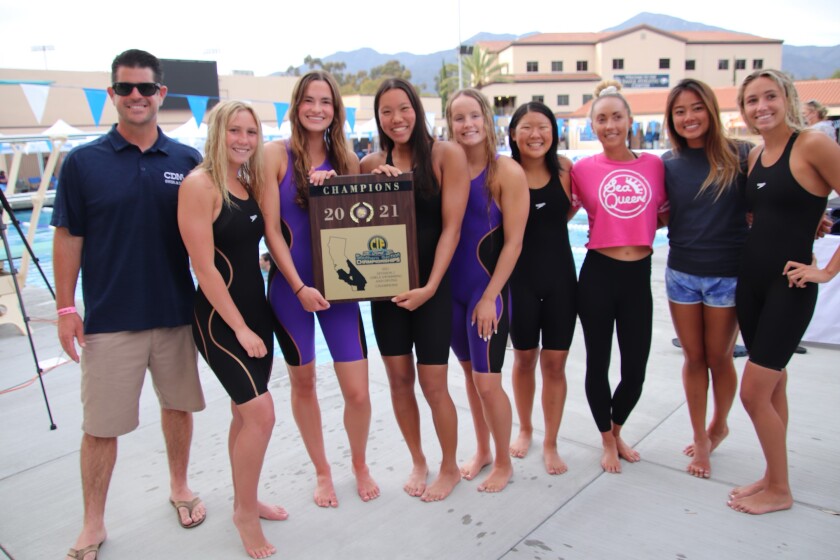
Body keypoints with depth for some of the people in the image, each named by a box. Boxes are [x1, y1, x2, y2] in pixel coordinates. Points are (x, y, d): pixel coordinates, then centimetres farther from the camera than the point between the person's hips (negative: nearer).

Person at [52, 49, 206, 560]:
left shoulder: (188, 160, 2)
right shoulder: (84, 162, -2)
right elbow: (68, 238, 1)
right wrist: (66, 308, -3)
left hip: (177, 312, 2)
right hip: (110, 319, -1)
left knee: (179, 405, 15)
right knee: (101, 425, 6)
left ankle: (180, 488, 38)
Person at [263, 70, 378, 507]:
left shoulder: (346, 159, 6)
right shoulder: (277, 153, -4)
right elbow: (271, 228, -8)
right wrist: (300, 287, -13)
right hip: (291, 287, -2)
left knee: (358, 393, 1)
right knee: (303, 384, 13)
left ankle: (360, 466, 30)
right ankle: (322, 471, 35)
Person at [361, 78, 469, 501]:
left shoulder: (447, 155, -6)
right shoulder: (372, 163, 5)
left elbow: (451, 226, -10)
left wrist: (430, 287, -16)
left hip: (430, 285, -3)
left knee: (432, 384, 1)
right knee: (398, 378, 10)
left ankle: (449, 467, 26)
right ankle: (417, 461, 33)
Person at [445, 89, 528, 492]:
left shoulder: (507, 172, -10)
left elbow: (513, 242, -12)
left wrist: (489, 296, -14)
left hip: (487, 287, -5)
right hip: (452, 285, 5)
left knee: (487, 380, -1)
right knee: (470, 372, 16)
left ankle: (503, 463, 23)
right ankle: (482, 450, 36)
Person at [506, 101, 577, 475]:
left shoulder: (564, 169, -2)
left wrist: (578, 202, -2)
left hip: (559, 276, 2)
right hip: (519, 277, -1)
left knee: (555, 362, 6)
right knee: (524, 358, 14)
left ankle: (550, 443, 24)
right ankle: (525, 429, 38)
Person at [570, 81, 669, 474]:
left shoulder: (654, 164, 4)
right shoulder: (583, 168, -3)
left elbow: (664, 214, 15)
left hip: (638, 276, 2)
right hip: (598, 275, -2)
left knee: (636, 369, 8)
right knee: (598, 363, 9)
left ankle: (617, 430, 39)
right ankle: (607, 440, 34)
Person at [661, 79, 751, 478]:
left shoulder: (740, 155, -7)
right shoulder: (668, 163, 1)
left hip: (728, 275, -2)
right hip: (681, 273, 2)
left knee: (719, 357, 11)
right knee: (693, 357, 12)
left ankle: (719, 425, 39)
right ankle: (700, 438, 29)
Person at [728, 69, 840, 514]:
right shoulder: (755, 155, 10)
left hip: (790, 285, -7)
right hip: (750, 278, 7)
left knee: (753, 392, -4)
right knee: (772, 385, 17)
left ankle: (779, 491, 16)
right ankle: (773, 476, 31)